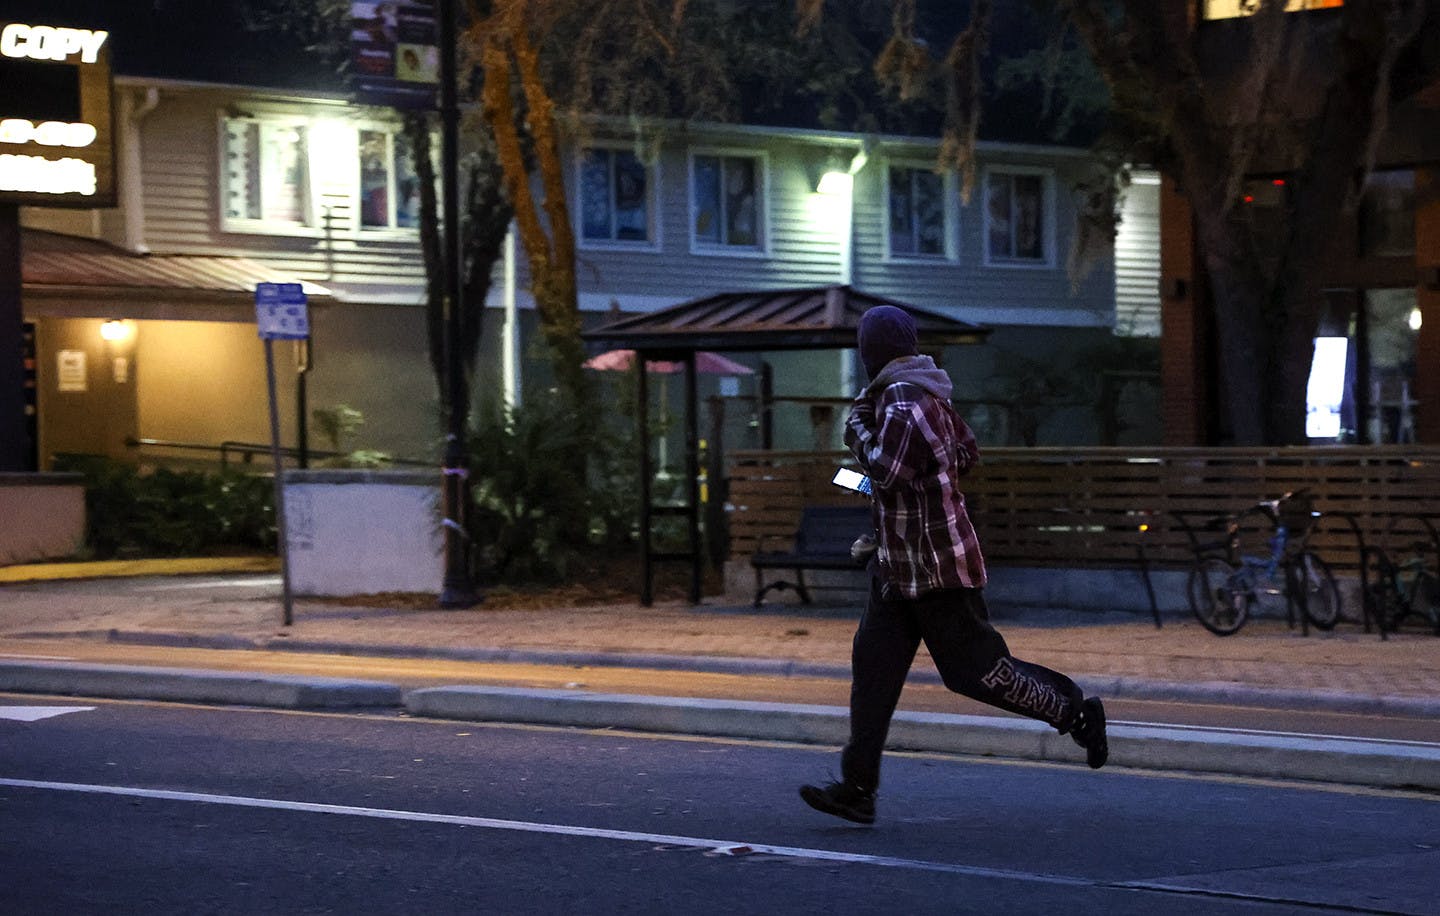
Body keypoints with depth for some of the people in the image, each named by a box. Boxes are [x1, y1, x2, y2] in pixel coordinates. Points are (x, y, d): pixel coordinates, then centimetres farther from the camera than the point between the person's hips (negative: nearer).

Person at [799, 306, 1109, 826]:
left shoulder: (903, 400, -19)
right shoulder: (927, 394, 13)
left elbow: (888, 470, -26)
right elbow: (967, 452, 21)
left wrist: (858, 428, -12)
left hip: (936, 567, -10)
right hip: (899, 567, 10)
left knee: (975, 669, -3)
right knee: (874, 667, 3)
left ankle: (1076, 713, 14)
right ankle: (857, 790, 1)